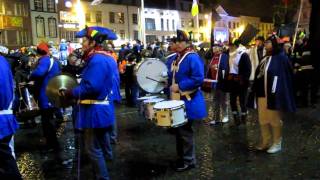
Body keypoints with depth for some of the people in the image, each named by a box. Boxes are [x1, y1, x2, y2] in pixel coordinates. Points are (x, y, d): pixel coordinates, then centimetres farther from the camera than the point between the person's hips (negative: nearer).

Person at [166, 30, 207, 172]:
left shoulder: (192, 58, -15)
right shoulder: (173, 59, 10)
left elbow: (198, 79, -23)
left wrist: (180, 86, -23)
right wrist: (168, 84, 2)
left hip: (188, 101, -8)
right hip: (176, 100, 8)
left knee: (185, 131, 0)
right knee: (178, 129, 16)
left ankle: (189, 161, 16)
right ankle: (181, 157, 31)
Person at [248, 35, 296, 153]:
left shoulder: (281, 58, -8)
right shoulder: (265, 58, 16)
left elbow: (282, 76, -14)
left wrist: (275, 93, -19)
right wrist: (256, 92, 15)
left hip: (273, 95, -8)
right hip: (262, 94, 8)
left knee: (274, 120, 4)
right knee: (263, 120, 13)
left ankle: (277, 143, 17)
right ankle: (266, 142, 26)